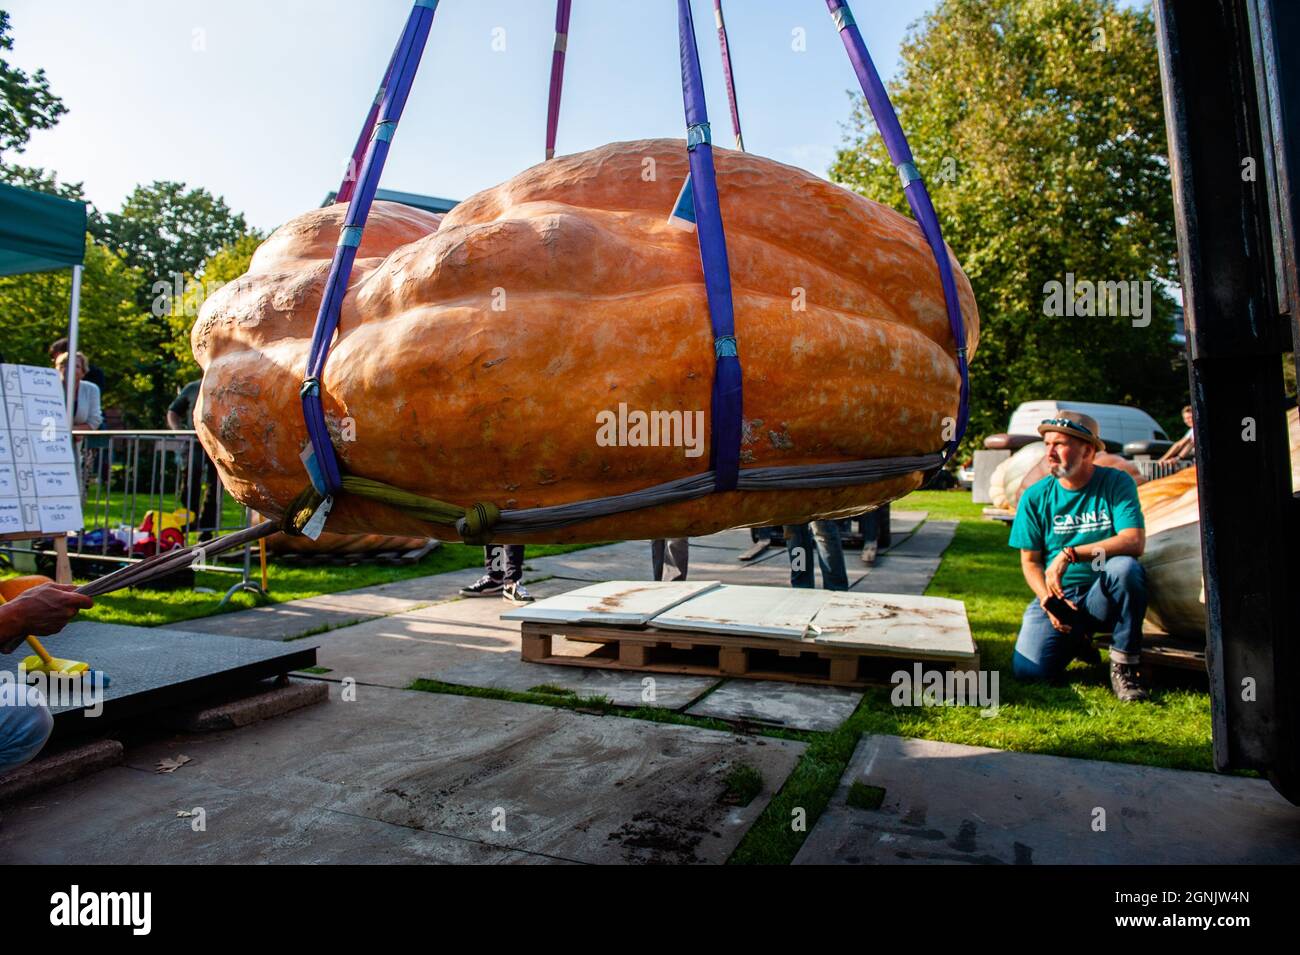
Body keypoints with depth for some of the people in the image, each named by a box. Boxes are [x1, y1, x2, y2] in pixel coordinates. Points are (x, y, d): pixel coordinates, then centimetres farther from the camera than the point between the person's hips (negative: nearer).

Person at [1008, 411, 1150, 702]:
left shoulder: (1116, 483, -6)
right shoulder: (1035, 497, -1)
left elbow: (1134, 542, -20)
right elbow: (1030, 561, 2)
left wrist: (1070, 554, -28)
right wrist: (1047, 598, -16)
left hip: (1104, 596, -1)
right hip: (1056, 595, 1)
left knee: (1125, 566, -35)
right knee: (1029, 670, -19)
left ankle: (1124, 665, -16)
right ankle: (1076, 641, 16)